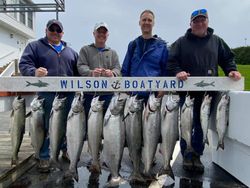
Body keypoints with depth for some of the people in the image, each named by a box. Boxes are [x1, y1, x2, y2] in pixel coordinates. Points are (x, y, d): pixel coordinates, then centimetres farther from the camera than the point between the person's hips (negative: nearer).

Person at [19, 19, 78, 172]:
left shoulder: (70, 51, 21)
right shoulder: (35, 46, 9)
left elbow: (78, 71, 20)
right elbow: (24, 64, -3)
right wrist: (34, 72, -24)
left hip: (68, 94, 4)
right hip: (46, 94, -3)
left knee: (68, 125, 9)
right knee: (45, 126, 0)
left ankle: (66, 150, 29)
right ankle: (44, 157, 14)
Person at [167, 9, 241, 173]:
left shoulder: (216, 41, 14)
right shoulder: (182, 42, 7)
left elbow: (228, 58, 17)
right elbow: (171, 61, 0)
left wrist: (231, 70, -3)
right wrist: (177, 72, -19)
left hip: (207, 92, 2)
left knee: (202, 125, 8)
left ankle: (197, 155, 22)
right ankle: (187, 156, 17)